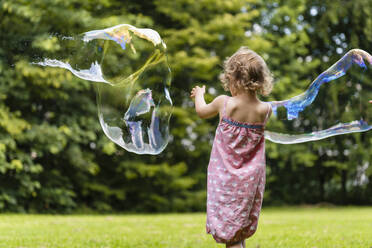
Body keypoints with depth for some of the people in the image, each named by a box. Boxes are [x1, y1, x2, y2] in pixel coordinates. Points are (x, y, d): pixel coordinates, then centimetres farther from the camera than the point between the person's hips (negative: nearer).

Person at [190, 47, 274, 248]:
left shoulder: (224, 103, -15)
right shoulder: (265, 109, -9)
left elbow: (202, 111, 7)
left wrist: (199, 94, 29)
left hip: (226, 177, -3)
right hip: (251, 179, 3)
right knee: (241, 229, 18)